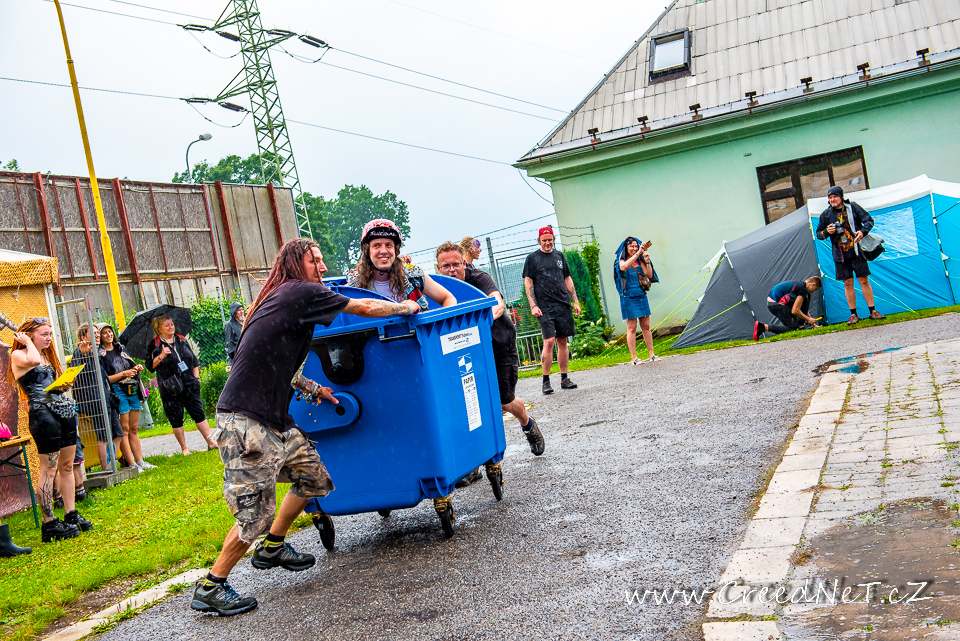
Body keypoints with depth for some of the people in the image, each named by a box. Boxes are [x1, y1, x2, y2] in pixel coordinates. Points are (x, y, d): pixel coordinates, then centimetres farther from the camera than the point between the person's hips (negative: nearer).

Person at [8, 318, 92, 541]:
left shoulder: (48, 355, 21)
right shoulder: (18, 355, -2)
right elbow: (34, 361, -26)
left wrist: (64, 384, 5)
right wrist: (28, 341, -9)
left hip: (65, 410, 8)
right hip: (42, 413, -8)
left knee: (67, 465, 10)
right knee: (49, 468, -7)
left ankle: (71, 515, 17)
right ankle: (49, 523, -2)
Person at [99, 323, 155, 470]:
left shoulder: (120, 349, 15)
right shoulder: (100, 355, -5)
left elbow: (131, 366, 27)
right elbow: (104, 379, -11)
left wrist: (137, 368, 5)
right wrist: (124, 374, -16)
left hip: (133, 390, 7)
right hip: (118, 391, -6)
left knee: (134, 429, 9)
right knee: (124, 430, -5)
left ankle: (140, 461, 12)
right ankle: (131, 464, -3)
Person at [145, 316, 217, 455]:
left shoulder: (181, 340, 12)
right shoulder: (155, 345, 1)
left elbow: (194, 360, 18)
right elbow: (150, 366, -4)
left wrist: (196, 377, 11)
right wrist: (161, 356, -17)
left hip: (189, 385, 3)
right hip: (170, 390, -3)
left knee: (199, 413, 0)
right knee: (176, 419, 2)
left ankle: (211, 442, 3)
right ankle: (184, 448, 11)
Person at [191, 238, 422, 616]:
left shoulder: (280, 300, 18)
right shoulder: (301, 292, -10)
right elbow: (367, 308, -4)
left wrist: (311, 388, 20)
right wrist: (407, 307, 12)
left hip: (274, 419, 10)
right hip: (245, 419, -10)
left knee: (313, 477, 15)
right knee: (255, 514, -6)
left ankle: (272, 549, 31)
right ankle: (209, 588, 9)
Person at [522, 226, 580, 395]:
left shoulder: (559, 256, 15)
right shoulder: (532, 258, 3)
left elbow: (568, 280, 18)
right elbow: (528, 283, 0)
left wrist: (576, 301, 12)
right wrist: (533, 305, -10)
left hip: (563, 305, 4)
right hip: (544, 308, -4)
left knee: (563, 341, 5)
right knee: (549, 341, -12)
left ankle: (564, 378, 13)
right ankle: (546, 381, -5)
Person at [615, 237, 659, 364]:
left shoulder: (639, 261, 12)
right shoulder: (621, 261, -2)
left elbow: (649, 275, 3)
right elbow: (624, 267, -27)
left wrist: (647, 262, -10)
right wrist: (638, 253, -29)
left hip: (641, 296, 5)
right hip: (628, 297, -5)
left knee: (646, 326, 7)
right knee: (632, 327, -5)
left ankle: (651, 354, 13)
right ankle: (633, 358, -3)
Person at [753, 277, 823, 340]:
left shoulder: (798, 284, 19)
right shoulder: (803, 289, -12)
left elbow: (804, 309, 29)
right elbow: (795, 311, -15)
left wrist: (812, 322, 28)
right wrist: (808, 319, -1)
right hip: (776, 304, -10)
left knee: (806, 300, 16)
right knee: (793, 328, -7)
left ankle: (800, 325, 13)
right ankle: (764, 327, -16)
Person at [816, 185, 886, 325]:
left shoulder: (853, 207, 2)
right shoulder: (826, 214, 5)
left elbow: (869, 220, 4)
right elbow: (819, 233, 12)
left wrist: (863, 231, -15)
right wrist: (827, 232, -10)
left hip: (856, 251, -1)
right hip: (840, 255, 1)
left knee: (864, 280, -1)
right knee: (848, 283, 2)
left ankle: (872, 311, 8)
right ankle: (853, 314, 9)